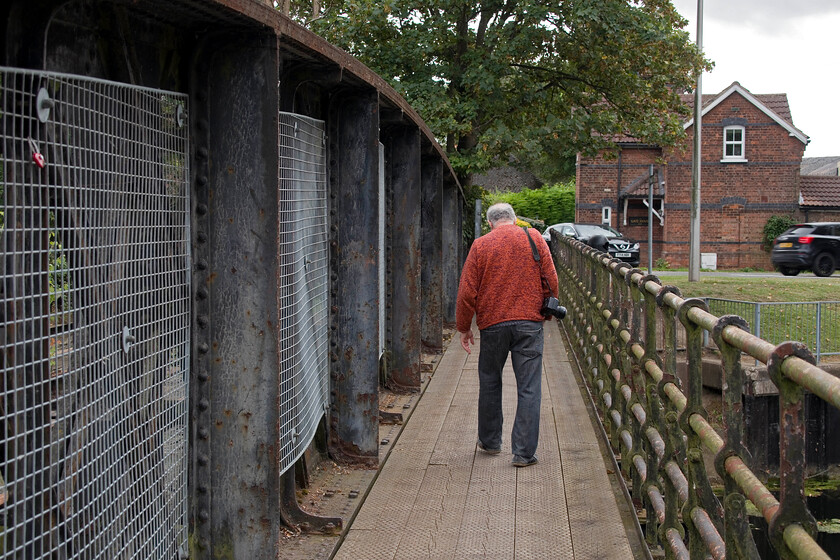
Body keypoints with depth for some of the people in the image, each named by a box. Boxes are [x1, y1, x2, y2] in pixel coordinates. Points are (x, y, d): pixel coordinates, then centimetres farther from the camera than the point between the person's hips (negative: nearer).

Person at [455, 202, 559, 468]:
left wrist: (464, 327, 9)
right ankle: (524, 452, -1)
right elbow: (551, 280, 2)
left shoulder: (480, 245, 1)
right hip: (529, 322, 0)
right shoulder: (534, 238, 2)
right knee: (529, 388, 1)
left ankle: (490, 441, 30)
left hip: (493, 322, 1)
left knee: (490, 383, 18)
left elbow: (467, 291, -1)